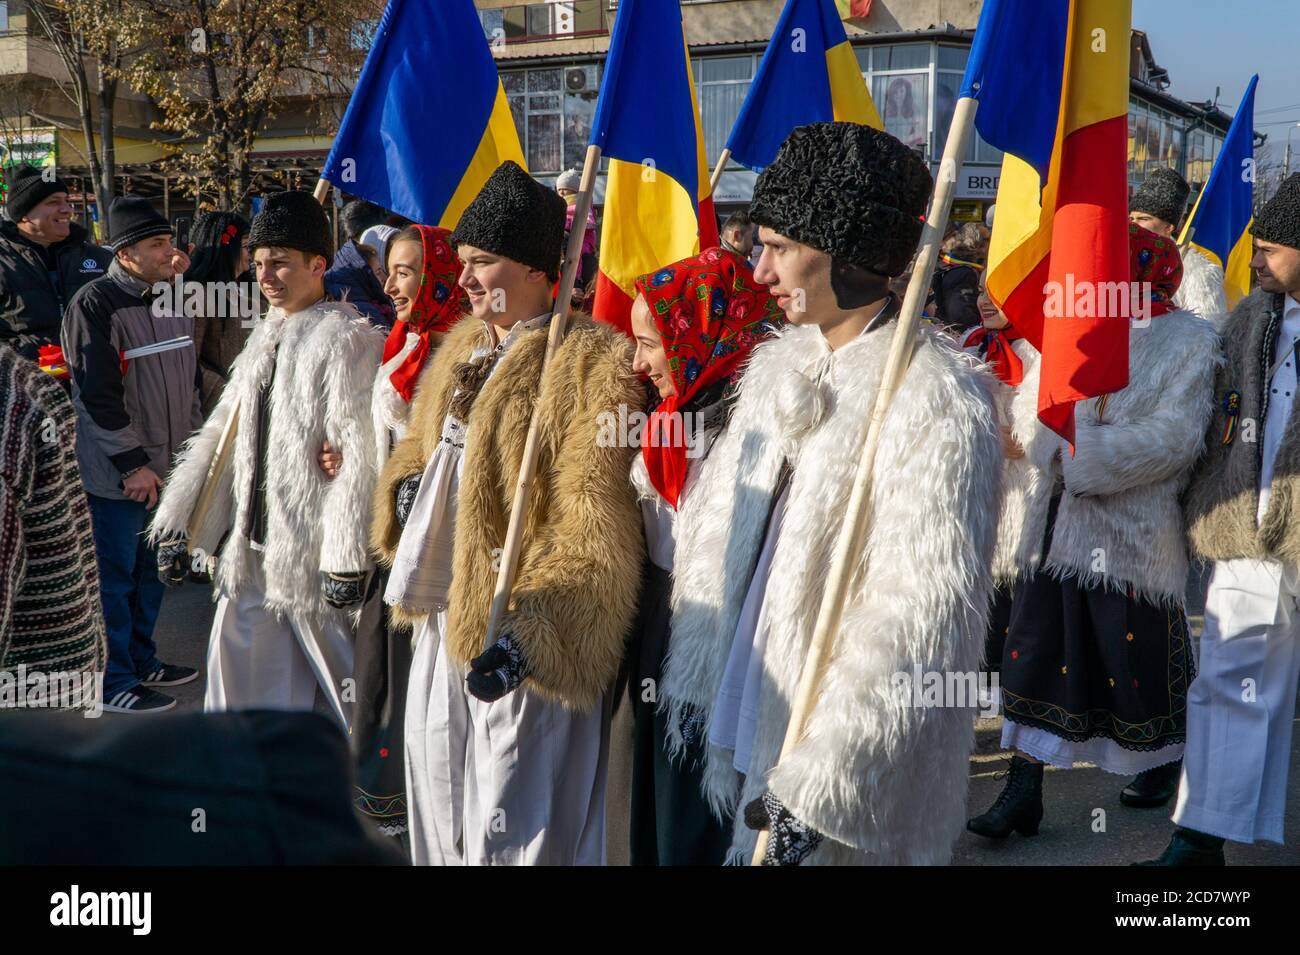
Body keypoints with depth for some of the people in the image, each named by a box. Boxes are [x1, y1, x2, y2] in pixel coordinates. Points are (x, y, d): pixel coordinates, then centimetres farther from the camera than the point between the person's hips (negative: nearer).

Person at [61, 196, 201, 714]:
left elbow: (188, 376, 19)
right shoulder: (95, 303, -15)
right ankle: (114, 682, 14)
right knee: (115, 575, 2)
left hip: (167, 465, 8)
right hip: (118, 474, -8)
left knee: (151, 570, 18)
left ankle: (142, 660, 33)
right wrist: (132, 463, -18)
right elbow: (98, 393, -19)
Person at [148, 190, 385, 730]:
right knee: (238, 678, 13)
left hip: (314, 554, -8)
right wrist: (177, 525, 8)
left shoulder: (347, 339, -12)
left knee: (353, 690, 5)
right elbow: (221, 433, 15)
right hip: (254, 547, 8)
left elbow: (359, 457, -18)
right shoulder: (264, 338, 15)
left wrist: (348, 559, -21)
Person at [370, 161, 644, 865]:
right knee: (441, 813, 20)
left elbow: (596, 526, -19)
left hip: (518, 640, -8)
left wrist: (527, 634, -26)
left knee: (511, 833, -1)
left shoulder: (591, 360, -14)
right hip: (443, 624, 8)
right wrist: (405, 488, 4)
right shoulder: (462, 350, 12)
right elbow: (422, 444, 28)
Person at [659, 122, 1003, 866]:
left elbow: (920, 616, -21)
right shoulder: (776, 368, 5)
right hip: (752, 735, 7)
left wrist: (822, 784, -21)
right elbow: (715, 528, 12)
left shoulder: (938, 401, -18)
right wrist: (696, 683, 12)